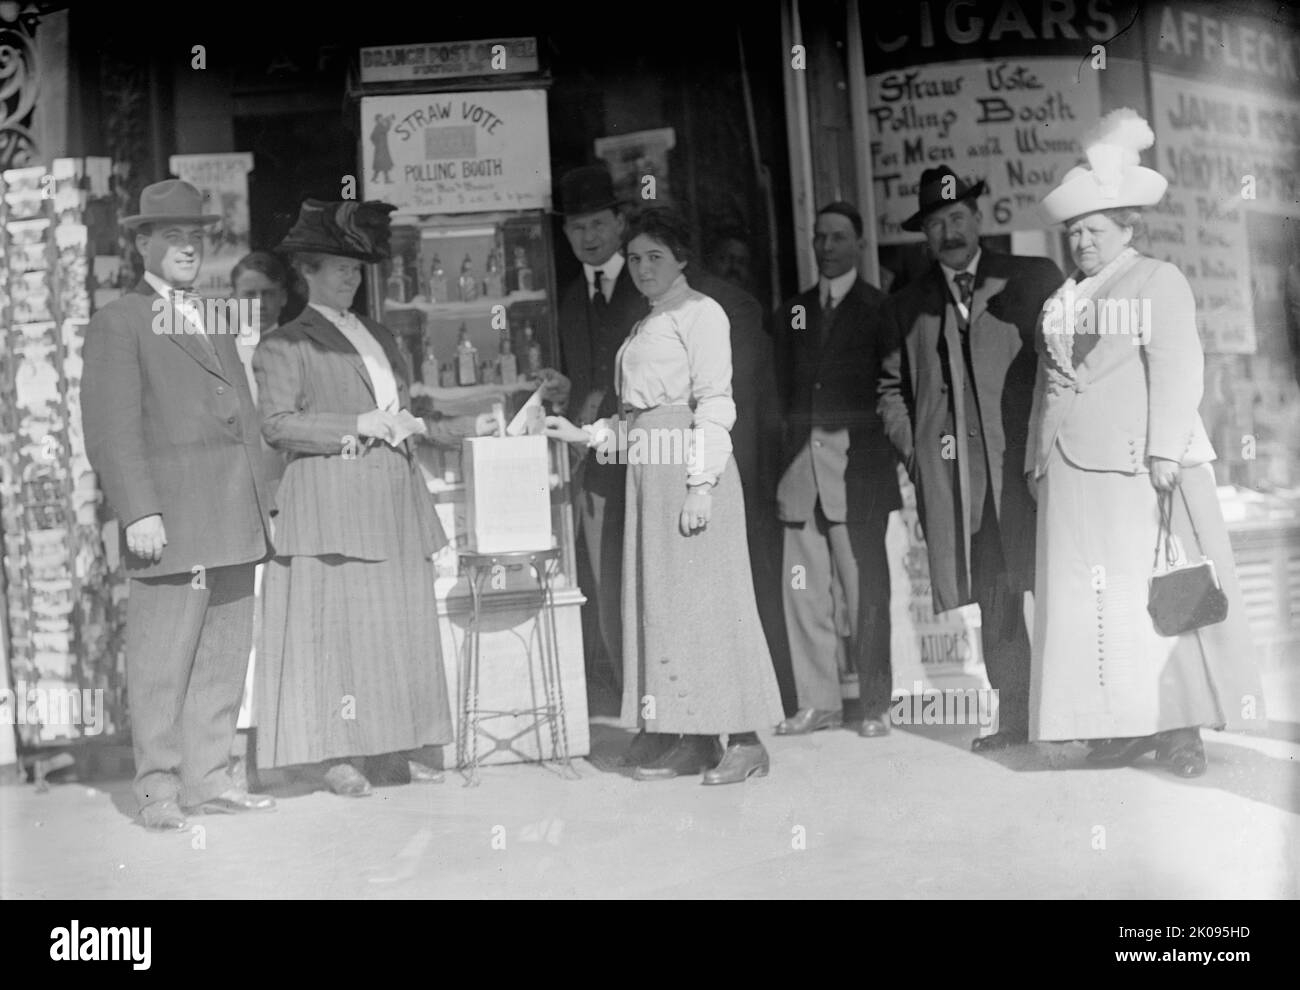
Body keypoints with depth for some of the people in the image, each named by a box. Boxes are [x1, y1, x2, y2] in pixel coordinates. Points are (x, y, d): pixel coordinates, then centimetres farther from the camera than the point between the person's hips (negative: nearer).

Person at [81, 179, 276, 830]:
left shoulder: (214, 326, 23)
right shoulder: (119, 323, 1)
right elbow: (111, 429, -7)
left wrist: (261, 503, 13)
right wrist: (138, 513, -16)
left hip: (232, 521, 7)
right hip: (170, 518, -6)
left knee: (223, 655, 8)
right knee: (161, 659, -3)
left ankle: (207, 779, 15)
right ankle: (159, 789, 6)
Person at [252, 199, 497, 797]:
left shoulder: (378, 337, 24)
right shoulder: (285, 345, 4)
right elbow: (276, 424, -7)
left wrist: (464, 428, 16)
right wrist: (357, 426, -13)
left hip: (395, 498, 6)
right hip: (331, 497, -6)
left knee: (402, 623, 3)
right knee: (337, 624, -8)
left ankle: (392, 749, 9)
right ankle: (337, 756, -2)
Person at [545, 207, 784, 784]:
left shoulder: (700, 313, -3)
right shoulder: (646, 325, 20)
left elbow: (715, 405, -12)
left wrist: (701, 485, -19)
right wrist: (585, 434, 11)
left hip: (689, 465, -8)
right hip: (648, 472, 8)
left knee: (705, 595, -7)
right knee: (662, 600, 6)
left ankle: (744, 741, -1)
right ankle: (693, 741, 12)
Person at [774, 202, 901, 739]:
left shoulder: (880, 308, 5)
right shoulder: (792, 311, 18)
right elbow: (785, 388, 16)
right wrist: (794, 448, 5)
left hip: (858, 466, -4)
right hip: (802, 463, 4)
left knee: (865, 590, -3)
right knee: (803, 588, 2)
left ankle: (875, 705, 6)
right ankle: (817, 702, 11)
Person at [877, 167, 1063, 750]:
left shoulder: (1033, 280, 9)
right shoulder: (905, 306, 17)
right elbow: (891, 389, 19)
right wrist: (912, 449, 5)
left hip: (1027, 459, -2)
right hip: (951, 471, 2)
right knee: (992, 597, 1)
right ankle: (1014, 717, 8)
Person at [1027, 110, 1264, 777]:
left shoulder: (1159, 281, 2)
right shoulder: (1063, 299, 19)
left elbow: (1177, 368, -8)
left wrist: (1165, 450, -17)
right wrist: (1037, 458, 11)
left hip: (1141, 466, -5)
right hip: (1073, 470, 6)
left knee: (1159, 591, -3)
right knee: (1088, 595, 1)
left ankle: (1178, 725, 4)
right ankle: (1121, 725, 6)